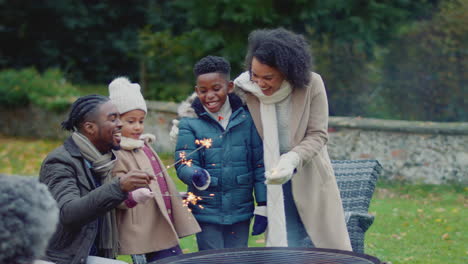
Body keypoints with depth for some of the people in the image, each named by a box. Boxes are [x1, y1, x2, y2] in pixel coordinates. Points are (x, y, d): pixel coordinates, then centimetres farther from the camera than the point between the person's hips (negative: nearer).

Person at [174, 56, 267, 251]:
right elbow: (183, 164, -8)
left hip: (240, 212, 2)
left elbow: (259, 165, 4)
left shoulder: (245, 119, 1)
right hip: (206, 212, -2)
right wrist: (196, 176, -31)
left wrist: (262, 207, 3)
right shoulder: (190, 123, -3)